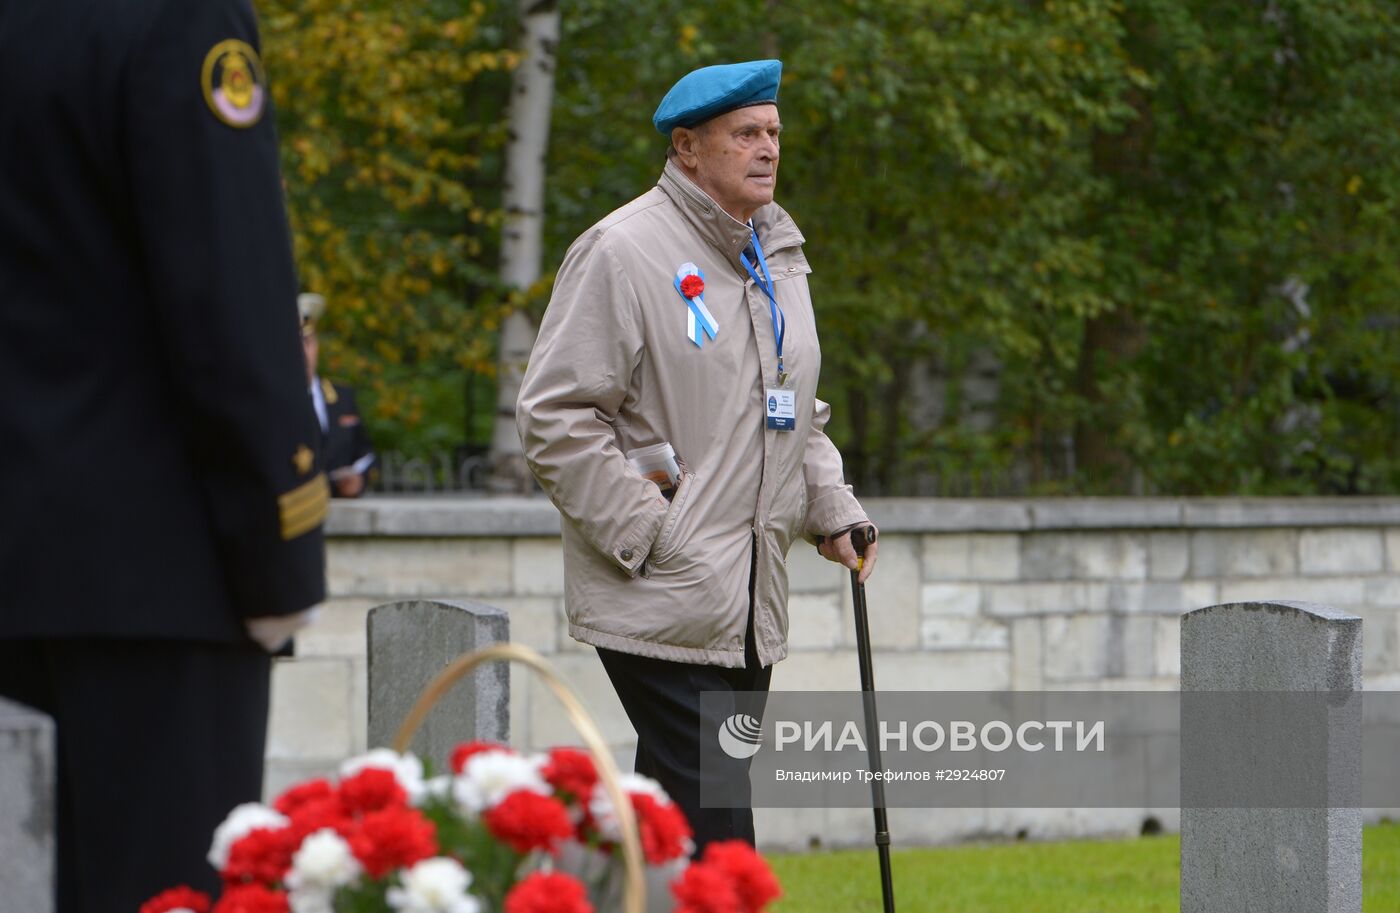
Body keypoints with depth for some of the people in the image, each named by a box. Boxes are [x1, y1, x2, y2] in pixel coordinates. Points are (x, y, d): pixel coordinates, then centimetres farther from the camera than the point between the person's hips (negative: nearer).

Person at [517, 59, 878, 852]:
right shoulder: (622, 252, -10)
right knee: (709, 821, -13)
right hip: (661, 604, -8)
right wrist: (643, 534, -16)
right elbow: (556, 417, -13)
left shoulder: (778, 257, 17)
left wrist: (832, 511, 12)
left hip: (753, 606, 8)